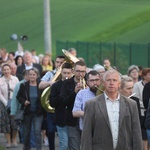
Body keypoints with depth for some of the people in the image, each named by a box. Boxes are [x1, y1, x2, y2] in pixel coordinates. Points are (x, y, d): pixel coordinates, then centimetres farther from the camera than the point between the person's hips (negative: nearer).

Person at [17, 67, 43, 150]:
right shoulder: (24, 85, -2)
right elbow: (18, 96, 4)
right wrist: (24, 101, -14)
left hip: (38, 113, -2)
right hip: (27, 112, 2)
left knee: (37, 131, -11)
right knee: (26, 132, 12)